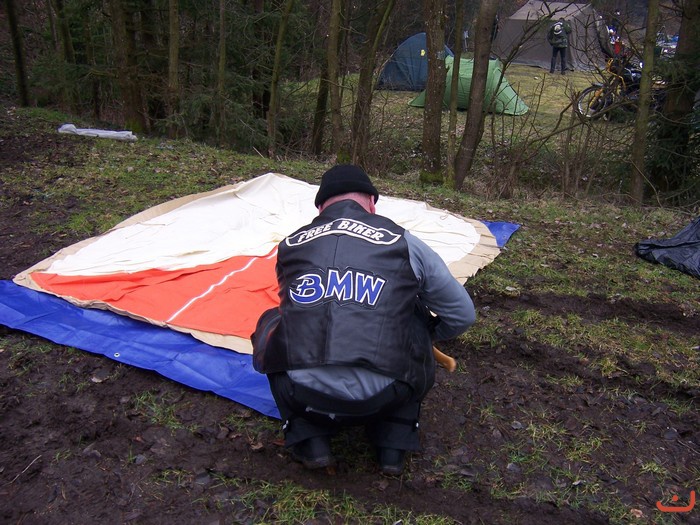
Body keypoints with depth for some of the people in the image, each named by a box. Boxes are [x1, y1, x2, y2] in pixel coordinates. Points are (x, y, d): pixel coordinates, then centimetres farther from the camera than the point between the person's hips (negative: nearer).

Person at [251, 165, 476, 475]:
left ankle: (308, 438, 17)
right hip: (379, 398, 0)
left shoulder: (291, 244, 14)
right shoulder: (405, 244, 9)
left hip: (301, 394, 1)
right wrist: (426, 332, 41)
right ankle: (393, 444, 21)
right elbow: (462, 316, 19)